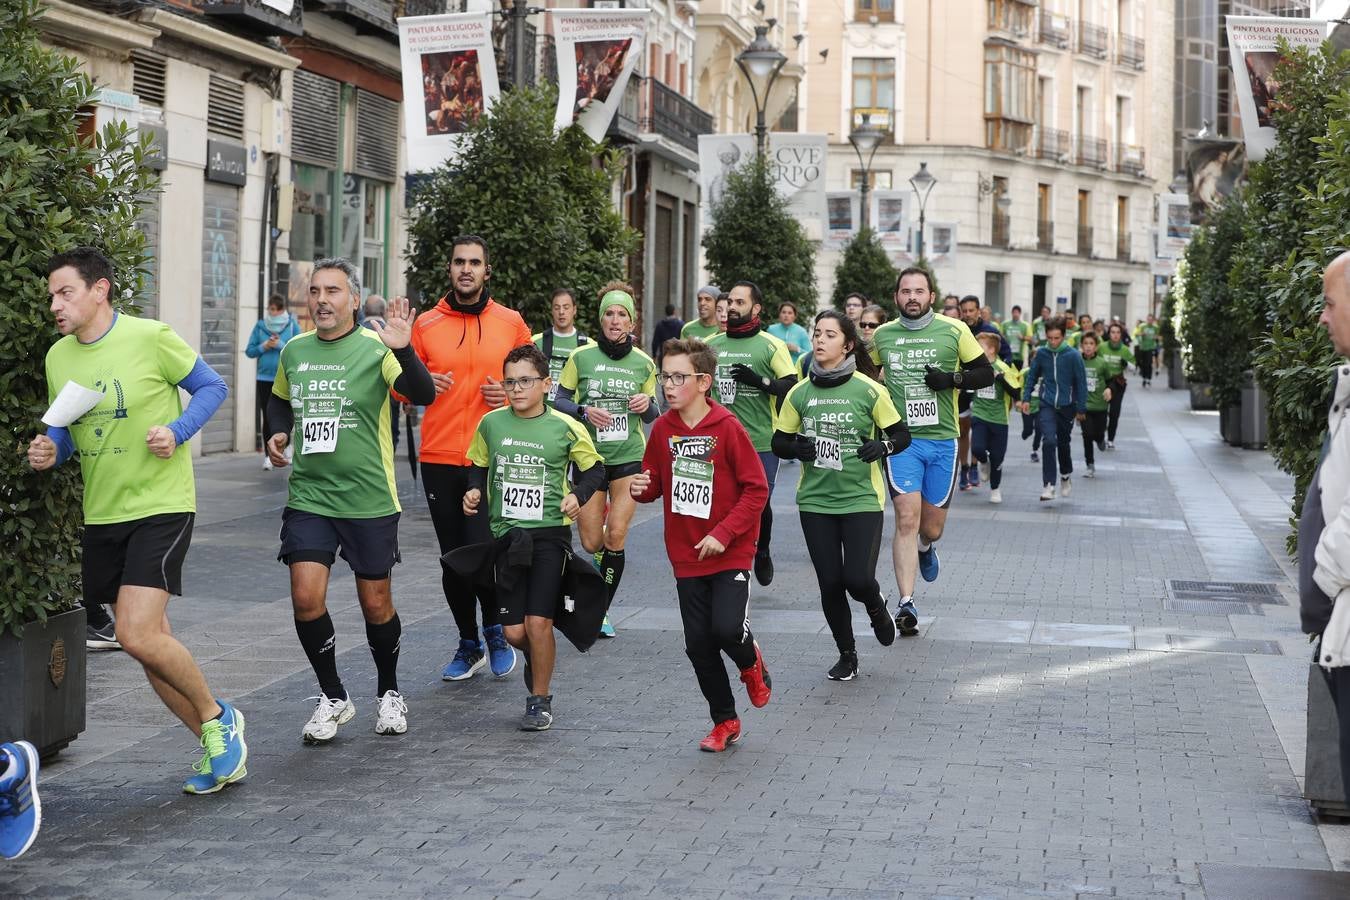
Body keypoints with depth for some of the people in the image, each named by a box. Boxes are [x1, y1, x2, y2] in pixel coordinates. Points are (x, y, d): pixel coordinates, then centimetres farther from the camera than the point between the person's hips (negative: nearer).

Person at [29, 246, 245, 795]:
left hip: (160, 507, -7)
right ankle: (222, 749, 22)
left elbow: (212, 387, -1)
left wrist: (177, 431, -17)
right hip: (102, 516, 7)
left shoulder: (150, 338, -11)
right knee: (150, 645, 9)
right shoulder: (58, 357, 6)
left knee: (138, 635, -19)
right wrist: (51, 451, -3)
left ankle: (217, 719, 6)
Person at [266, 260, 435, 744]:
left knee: (376, 604, 7)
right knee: (306, 599, -8)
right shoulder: (293, 351, 5)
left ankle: (389, 692, 31)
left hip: (369, 499, -3)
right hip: (308, 497, 3)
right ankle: (332, 696, 12)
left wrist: (402, 350, -40)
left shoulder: (375, 347, -9)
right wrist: (279, 433, 5)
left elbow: (424, 395, -24)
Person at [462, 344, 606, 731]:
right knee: (514, 631, 1)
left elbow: (594, 468, 7)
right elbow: (480, 466, 17)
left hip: (550, 535, -3)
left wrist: (578, 495, -11)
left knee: (538, 622, -10)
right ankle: (538, 661, 36)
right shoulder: (491, 423, 2)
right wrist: (475, 491, -2)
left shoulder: (565, 427, -6)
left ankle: (540, 699, 9)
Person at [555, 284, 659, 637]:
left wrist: (647, 405, -11)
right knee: (592, 543, 0)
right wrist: (585, 412, -18)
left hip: (629, 456, 0)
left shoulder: (644, 363, 1)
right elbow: (559, 401, 1)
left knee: (616, 536, -9)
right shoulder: (581, 357, -4)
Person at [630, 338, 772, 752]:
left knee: (727, 628, -20)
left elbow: (757, 489, -12)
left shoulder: (728, 428, -14)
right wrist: (641, 488, -11)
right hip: (686, 555, 5)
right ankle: (725, 722, 24)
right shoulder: (663, 429, 1)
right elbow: (655, 481, 12)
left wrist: (722, 534, -19)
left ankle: (750, 663, 17)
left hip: (730, 552, -5)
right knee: (698, 643, 6)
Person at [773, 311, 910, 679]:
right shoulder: (800, 393, 2)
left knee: (859, 579, -13)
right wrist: (796, 448, -12)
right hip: (815, 501, 3)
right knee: (830, 583, 3)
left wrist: (882, 446, -21)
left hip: (862, 499, -3)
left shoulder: (869, 390, -6)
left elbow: (902, 435, 0)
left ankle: (877, 609, 25)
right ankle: (847, 655, 24)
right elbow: (779, 442, 10)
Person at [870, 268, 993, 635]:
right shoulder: (881, 336, 5)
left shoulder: (954, 331, -1)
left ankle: (925, 547, 47)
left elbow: (985, 373, 5)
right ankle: (906, 604, -13)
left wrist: (952, 379, -12)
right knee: (907, 518, -15)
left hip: (943, 440, 0)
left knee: (932, 528, 8)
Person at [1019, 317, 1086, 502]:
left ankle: (1066, 476, 40)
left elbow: (1081, 382, -4)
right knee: (1049, 441, -16)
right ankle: (1048, 486, -15)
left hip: (1067, 406, 0)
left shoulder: (1073, 355, -10)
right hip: (1047, 405, 0)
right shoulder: (1041, 354, -3)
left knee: (1064, 443, 14)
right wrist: (1026, 398, 3)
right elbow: (1032, 376, 10)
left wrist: (1081, 409, -2)